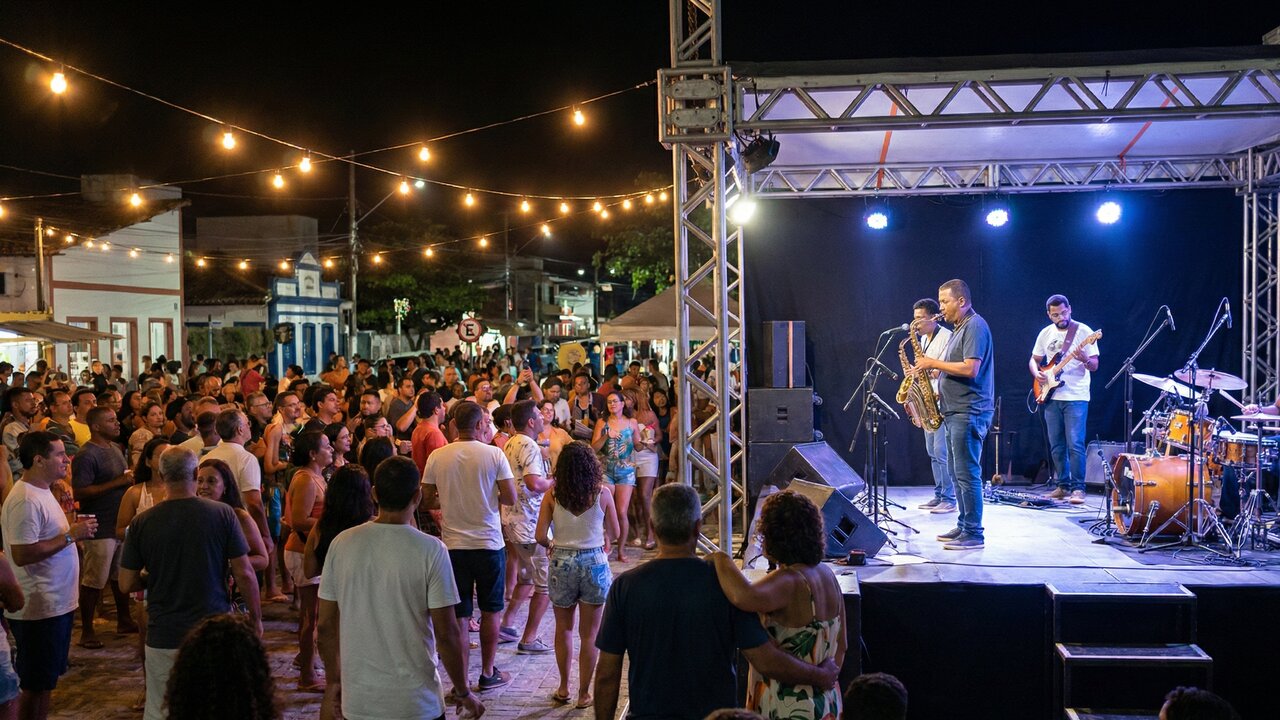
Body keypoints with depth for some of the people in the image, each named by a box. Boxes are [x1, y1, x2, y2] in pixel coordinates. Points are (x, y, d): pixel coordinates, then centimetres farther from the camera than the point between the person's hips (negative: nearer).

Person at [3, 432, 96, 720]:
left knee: (45, 680, 19)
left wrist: (74, 530, 7)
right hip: (40, 608, -10)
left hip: (56, 603, 10)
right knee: (34, 685, 2)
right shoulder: (25, 500, -21)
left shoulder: (41, 491, 12)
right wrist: (70, 535, -23)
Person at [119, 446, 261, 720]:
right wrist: (255, 618, 5)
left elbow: (127, 584, 0)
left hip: (163, 636, 1)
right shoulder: (222, 515, -9)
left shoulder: (142, 523, -6)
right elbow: (244, 574, -8)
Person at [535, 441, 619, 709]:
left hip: (561, 563, 1)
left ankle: (563, 688, 28)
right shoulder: (602, 494, -8)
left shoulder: (553, 495, -7)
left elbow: (540, 536, -8)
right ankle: (583, 694, 17)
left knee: (563, 628, 21)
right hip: (594, 563, -1)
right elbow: (614, 534, 3)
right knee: (590, 634, 11)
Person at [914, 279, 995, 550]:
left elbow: (969, 369, -22)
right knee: (958, 473, 14)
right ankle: (963, 526, 21)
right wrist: (939, 392, 11)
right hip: (955, 411, 11)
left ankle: (974, 534, -4)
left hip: (969, 413, -11)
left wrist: (933, 363, -14)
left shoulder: (975, 326, -12)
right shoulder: (959, 329, 19)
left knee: (967, 474, -8)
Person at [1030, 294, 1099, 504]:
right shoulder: (1045, 333, 9)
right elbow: (1034, 360, 17)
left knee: (1075, 444, -11)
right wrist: (1036, 373, -4)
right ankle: (1063, 485, 18)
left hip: (1076, 398, -5)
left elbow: (1094, 365, -6)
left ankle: (1078, 488, -6)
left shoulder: (1083, 331, -5)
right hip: (1052, 397, 5)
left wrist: (1085, 359, -29)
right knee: (1056, 445, 8)